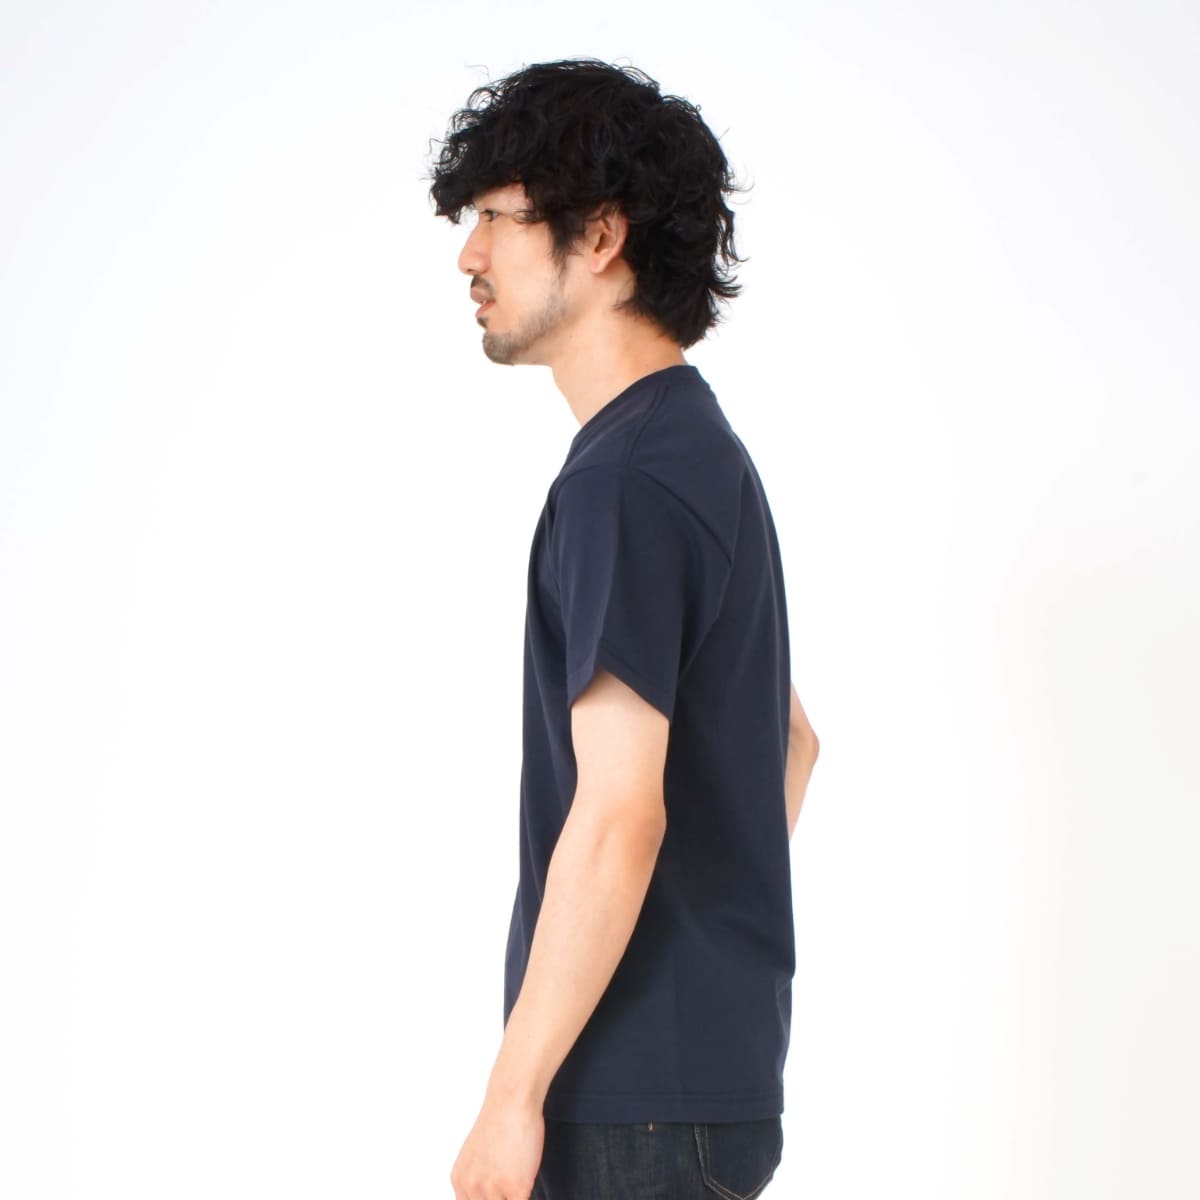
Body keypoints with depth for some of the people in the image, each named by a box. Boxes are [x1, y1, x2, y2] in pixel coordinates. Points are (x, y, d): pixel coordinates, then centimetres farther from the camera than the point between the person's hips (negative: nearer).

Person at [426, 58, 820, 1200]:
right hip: (717, 1058, 9)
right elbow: (790, 739, 22)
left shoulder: (622, 482, -18)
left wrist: (514, 1094, -21)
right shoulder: (707, 451, 13)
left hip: (640, 1099, -9)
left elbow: (619, 815, -24)